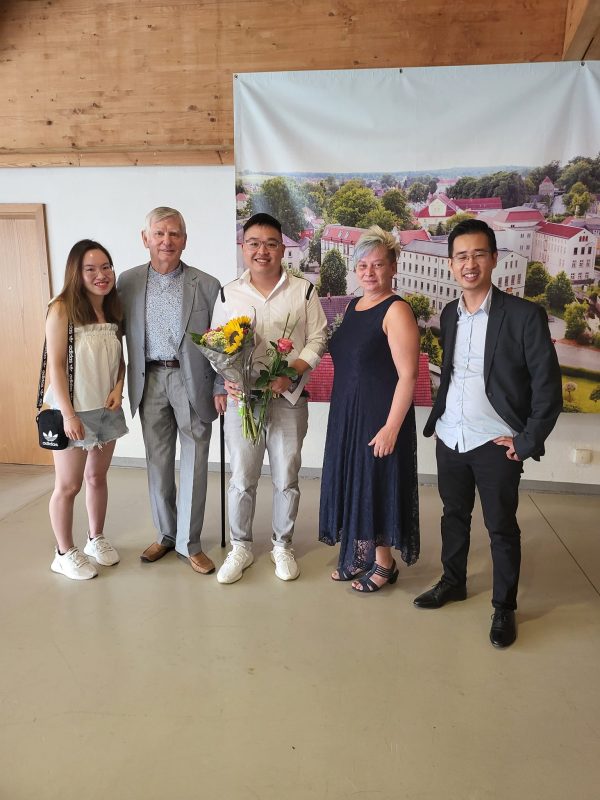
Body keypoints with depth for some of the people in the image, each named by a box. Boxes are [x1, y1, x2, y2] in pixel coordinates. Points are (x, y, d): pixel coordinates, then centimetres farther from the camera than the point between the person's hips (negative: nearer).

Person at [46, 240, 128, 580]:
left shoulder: (114, 312, 5)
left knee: (97, 476, 17)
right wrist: (69, 414, -18)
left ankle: (96, 539, 34)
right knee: (68, 485, 6)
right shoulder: (62, 309, -12)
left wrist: (119, 388, -6)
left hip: (108, 409, 5)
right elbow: (56, 365, -15)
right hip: (74, 411, -5)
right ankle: (65, 553, 23)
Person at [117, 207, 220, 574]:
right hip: (150, 381, 2)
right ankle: (166, 533, 31)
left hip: (192, 381, -2)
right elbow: (124, 335, 7)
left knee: (194, 464, 3)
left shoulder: (207, 284, -2)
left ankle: (189, 542, 19)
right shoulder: (128, 281, 5)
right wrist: (124, 384, 0)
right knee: (158, 463, 12)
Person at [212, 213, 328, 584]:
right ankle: (241, 547, 28)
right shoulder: (228, 293, 4)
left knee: (287, 477, 10)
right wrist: (224, 384, -10)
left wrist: (292, 372, -17)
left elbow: (317, 340, -1)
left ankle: (283, 545, 31)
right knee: (242, 478, 9)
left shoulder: (303, 290, 0)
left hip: (288, 397, 0)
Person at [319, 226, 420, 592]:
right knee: (355, 483, 16)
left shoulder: (397, 311, -14)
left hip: (380, 417, -8)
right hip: (347, 414, 8)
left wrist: (391, 427, -21)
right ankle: (360, 555, 34)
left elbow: (408, 376, -19)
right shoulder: (352, 307, 10)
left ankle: (384, 563, 24)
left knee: (378, 484, 4)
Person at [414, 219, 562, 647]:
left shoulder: (525, 315, -11)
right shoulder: (449, 314, 6)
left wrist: (528, 442, -10)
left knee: (502, 526, 9)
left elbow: (548, 386, -10)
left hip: (496, 444, -5)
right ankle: (453, 582, 39)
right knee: (454, 514, 19)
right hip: (449, 438, 5)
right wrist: (439, 418, 10)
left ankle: (505, 608, 27)